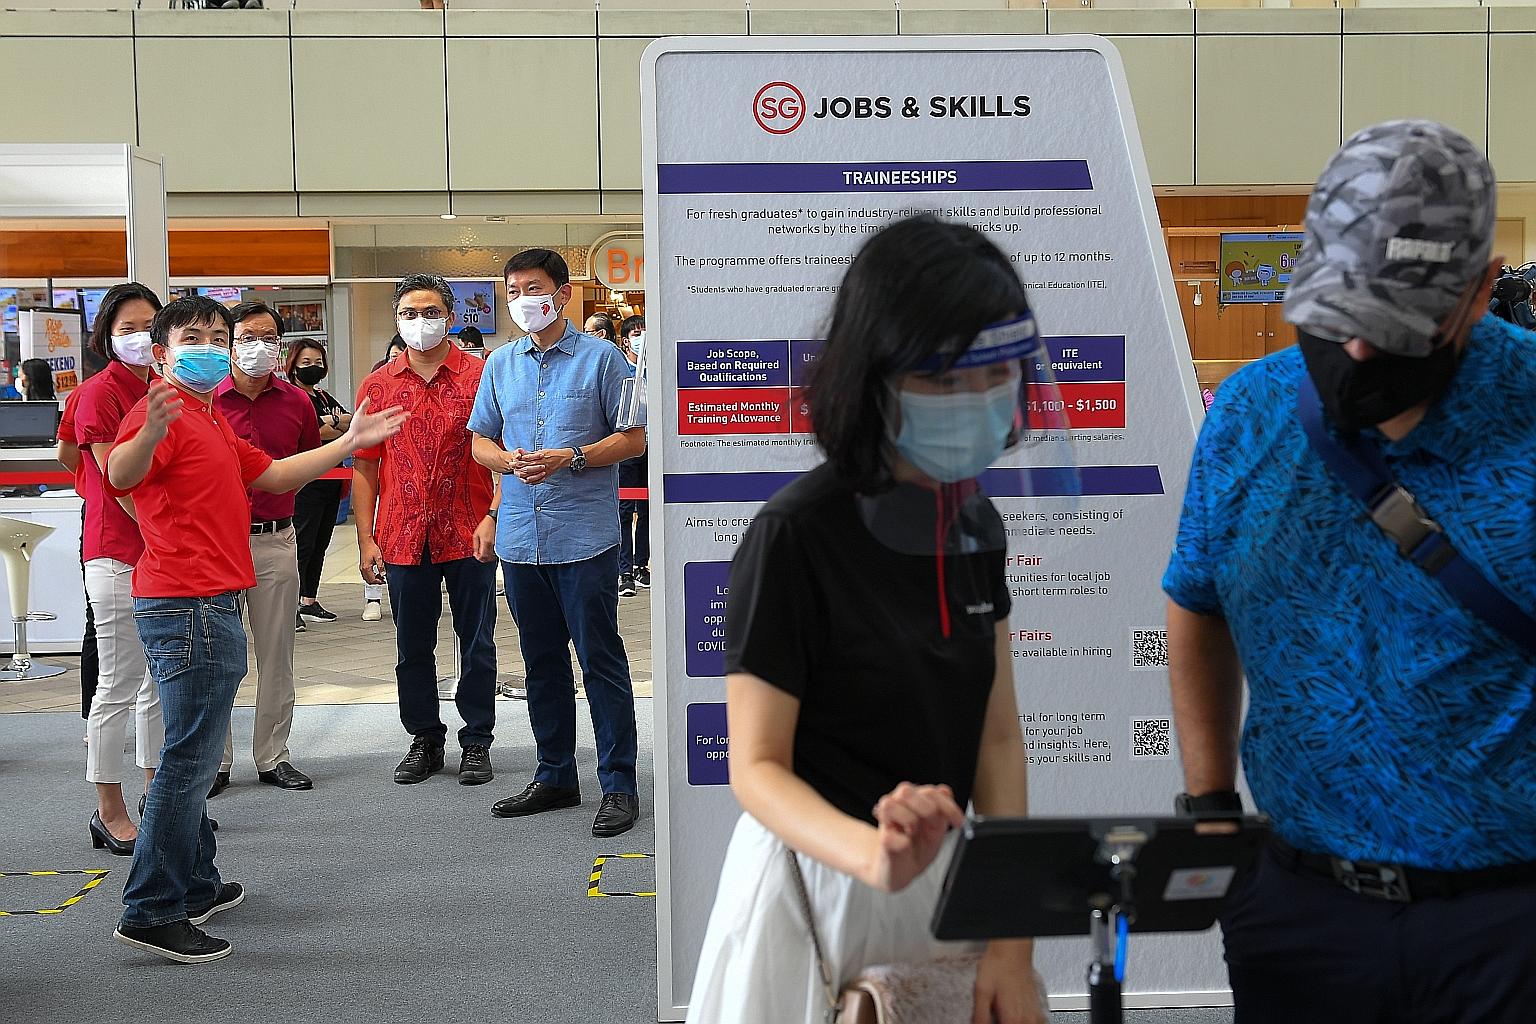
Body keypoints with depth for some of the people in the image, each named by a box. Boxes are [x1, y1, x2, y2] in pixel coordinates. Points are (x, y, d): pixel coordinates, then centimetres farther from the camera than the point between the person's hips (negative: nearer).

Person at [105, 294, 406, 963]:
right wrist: (151, 431, -53)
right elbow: (120, 476, -32)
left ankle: (196, 887, 29)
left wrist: (352, 443, 30)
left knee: (194, 756, 18)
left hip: (205, 606, 11)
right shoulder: (163, 412, -12)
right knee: (189, 759, -10)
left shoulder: (212, 423, 21)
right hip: (188, 606, -11)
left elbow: (273, 475, 31)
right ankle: (151, 913, -7)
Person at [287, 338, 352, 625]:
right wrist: (341, 427, -5)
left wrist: (331, 421, -12)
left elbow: (351, 420, 6)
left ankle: (309, 601, 18)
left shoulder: (324, 398, 19)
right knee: (303, 543, -11)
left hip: (330, 480, 8)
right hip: (306, 483, -8)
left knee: (320, 543, 11)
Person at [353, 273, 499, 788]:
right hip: (404, 537, 2)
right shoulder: (379, 385, 5)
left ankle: (476, 741, 19)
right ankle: (424, 740, 25)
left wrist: (493, 516, -15)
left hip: (469, 536, -2)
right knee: (412, 648, 11)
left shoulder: (481, 375, -2)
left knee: (476, 644, 6)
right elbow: (364, 468, 7)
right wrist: (366, 540, 2)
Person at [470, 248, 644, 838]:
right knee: (541, 661, 14)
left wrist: (569, 459, -18)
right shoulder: (500, 364, 12)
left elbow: (632, 439, -5)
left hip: (585, 538, -5)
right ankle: (555, 778, 25)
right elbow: (481, 442, 15)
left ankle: (619, 786, 4)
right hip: (521, 538, 6)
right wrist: (510, 461, -7)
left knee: (600, 660, -3)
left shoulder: (601, 358, -3)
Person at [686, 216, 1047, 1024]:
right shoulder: (794, 536, -19)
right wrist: (873, 857, -37)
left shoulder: (975, 525, 1)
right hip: (818, 887, -6)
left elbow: (998, 737, 2)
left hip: (948, 882, 6)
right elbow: (757, 768, -18)